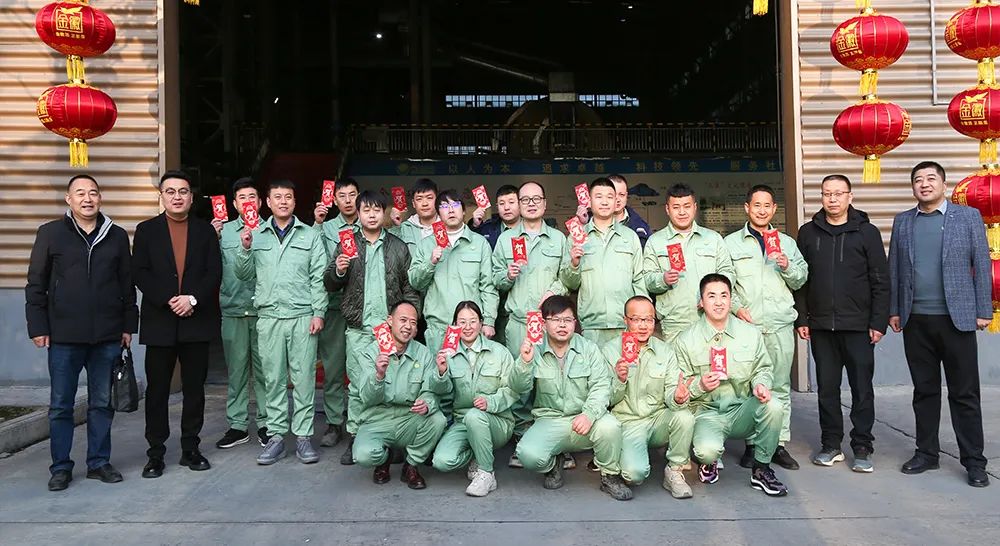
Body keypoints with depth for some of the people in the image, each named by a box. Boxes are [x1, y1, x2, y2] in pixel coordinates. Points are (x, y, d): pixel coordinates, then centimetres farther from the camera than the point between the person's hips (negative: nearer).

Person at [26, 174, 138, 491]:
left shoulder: (117, 236, 7)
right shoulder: (50, 233, 2)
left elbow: (127, 285, 10)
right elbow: (36, 285, 3)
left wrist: (128, 326, 7)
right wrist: (38, 327, -3)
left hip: (107, 336, 2)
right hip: (64, 336, -1)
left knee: (102, 403, 10)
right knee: (60, 406, 6)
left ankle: (99, 462, 21)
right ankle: (60, 467, 19)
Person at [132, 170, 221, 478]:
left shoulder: (205, 230, 8)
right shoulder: (146, 230, 7)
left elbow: (215, 273, 0)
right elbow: (139, 273, -2)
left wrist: (192, 299, -14)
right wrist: (168, 300, -13)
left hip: (197, 321, 1)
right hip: (160, 322, -1)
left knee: (194, 388, 8)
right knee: (157, 390, 4)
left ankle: (190, 449, 18)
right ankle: (156, 453, 13)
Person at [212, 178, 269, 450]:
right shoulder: (223, 231, 7)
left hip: (263, 310, -2)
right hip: (232, 309, 2)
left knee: (264, 368, 5)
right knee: (236, 369, 9)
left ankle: (265, 423, 15)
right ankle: (237, 425, 18)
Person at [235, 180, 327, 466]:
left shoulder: (310, 235, 6)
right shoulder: (256, 235, 11)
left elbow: (319, 278, 2)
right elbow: (245, 275, 11)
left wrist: (319, 312, -5)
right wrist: (245, 249, -6)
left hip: (302, 317, -2)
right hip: (268, 317, 2)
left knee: (304, 378, 1)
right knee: (273, 379, 6)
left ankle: (303, 436, 8)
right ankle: (276, 436, 14)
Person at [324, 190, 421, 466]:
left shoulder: (398, 246, 10)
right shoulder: (346, 245, 10)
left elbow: (410, 286, 9)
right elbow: (329, 285, 8)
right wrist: (338, 270, -13)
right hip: (358, 328, 0)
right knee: (357, 385, 2)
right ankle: (353, 438, 12)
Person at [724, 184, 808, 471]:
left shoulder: (787, 242, 17)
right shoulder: (731, 243, 9)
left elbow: (801, 280, 15)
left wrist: (787, 267, -4)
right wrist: (737, 308, -11)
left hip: (780, 325, 2)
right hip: (746, 324, -2)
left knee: (780, 386, 4)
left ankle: (779, 444, 12)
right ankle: (752, 444, 7)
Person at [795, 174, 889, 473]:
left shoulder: (866, 232, 2)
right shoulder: (808, 233, 7)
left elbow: (880, 282, 0)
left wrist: (879, 322, -6)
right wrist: (801, 319, 2)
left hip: (858, 326, -2)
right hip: (821, 326, 2)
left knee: (862, 388, 4)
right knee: (827, 388, 8)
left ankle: (862, 447, 14)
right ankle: (831, 445, 18)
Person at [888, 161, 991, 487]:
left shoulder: (968, 216, 3)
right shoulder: (902, 222, 9)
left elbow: (982, 264, 1)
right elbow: (894, 269, 11)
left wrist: (984, 310, -3)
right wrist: (894, 310, 8)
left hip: (957, 318, -2)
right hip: (916, 321, 3)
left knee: (964, 393, 3)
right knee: (924, 391, 11)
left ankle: (974, 461, 12)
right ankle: (926, 453, 21)